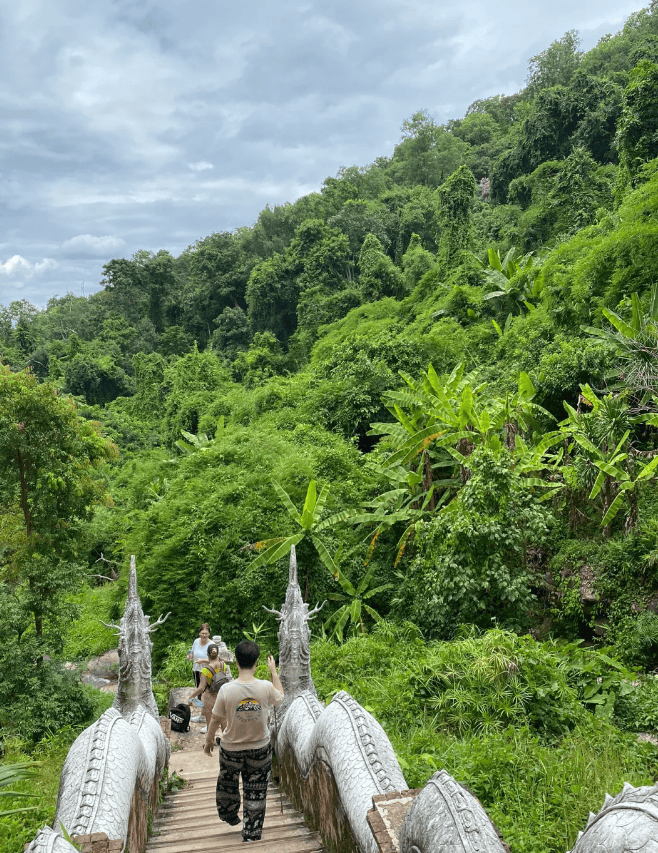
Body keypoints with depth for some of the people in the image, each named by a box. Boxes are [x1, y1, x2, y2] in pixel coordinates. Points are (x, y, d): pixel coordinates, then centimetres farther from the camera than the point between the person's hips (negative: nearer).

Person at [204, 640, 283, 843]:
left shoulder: (226, 690, -22)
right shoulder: (266, 688, -19)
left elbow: (215, 719, -9)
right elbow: (280, 697, 5)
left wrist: (208, 740, 9)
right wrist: (273, 671, 14)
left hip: (231, 749, 0)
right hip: (260, 749, 0)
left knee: (227, 784, 28)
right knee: (256, 793, 14)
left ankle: (229, 814, 50)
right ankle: (252, 835, 22)